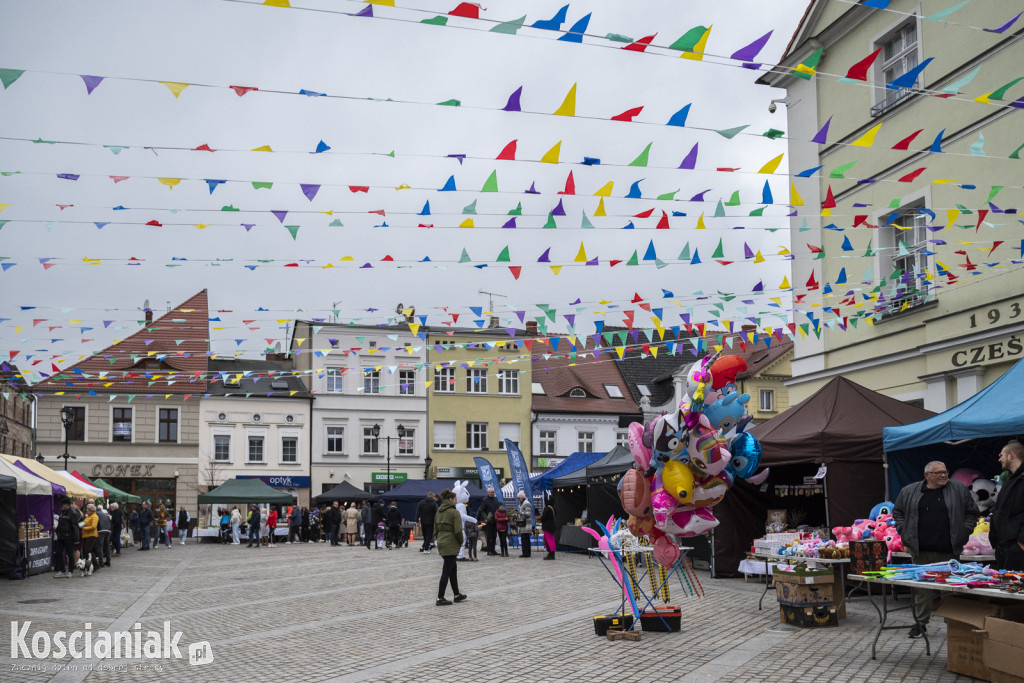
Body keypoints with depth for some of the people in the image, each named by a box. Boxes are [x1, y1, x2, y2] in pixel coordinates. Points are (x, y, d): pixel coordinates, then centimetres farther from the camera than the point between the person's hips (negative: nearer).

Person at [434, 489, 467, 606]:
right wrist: (460, 542, -4)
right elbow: (458, 530, -18)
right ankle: (440, 598, -1)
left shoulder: (438, 512, 10)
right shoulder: (454, 512, -13)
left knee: (453, 567, 19)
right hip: (451, 545, -8)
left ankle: (457, 595, 26)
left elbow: (435, 529, 13)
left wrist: (440, 538, 17)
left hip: (441, 543, 8)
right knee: (446, 571, -3)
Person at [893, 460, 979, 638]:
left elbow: (972, 512, 12)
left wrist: (962, 534, 3)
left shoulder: (959, 490, 6)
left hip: (948, 551, 0)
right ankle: (920, 623, 10)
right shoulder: (909, 492, 7)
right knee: (921, 588, 1)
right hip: (920, 552, 1)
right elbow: (898, 512, 18)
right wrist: (905, 533, 8)